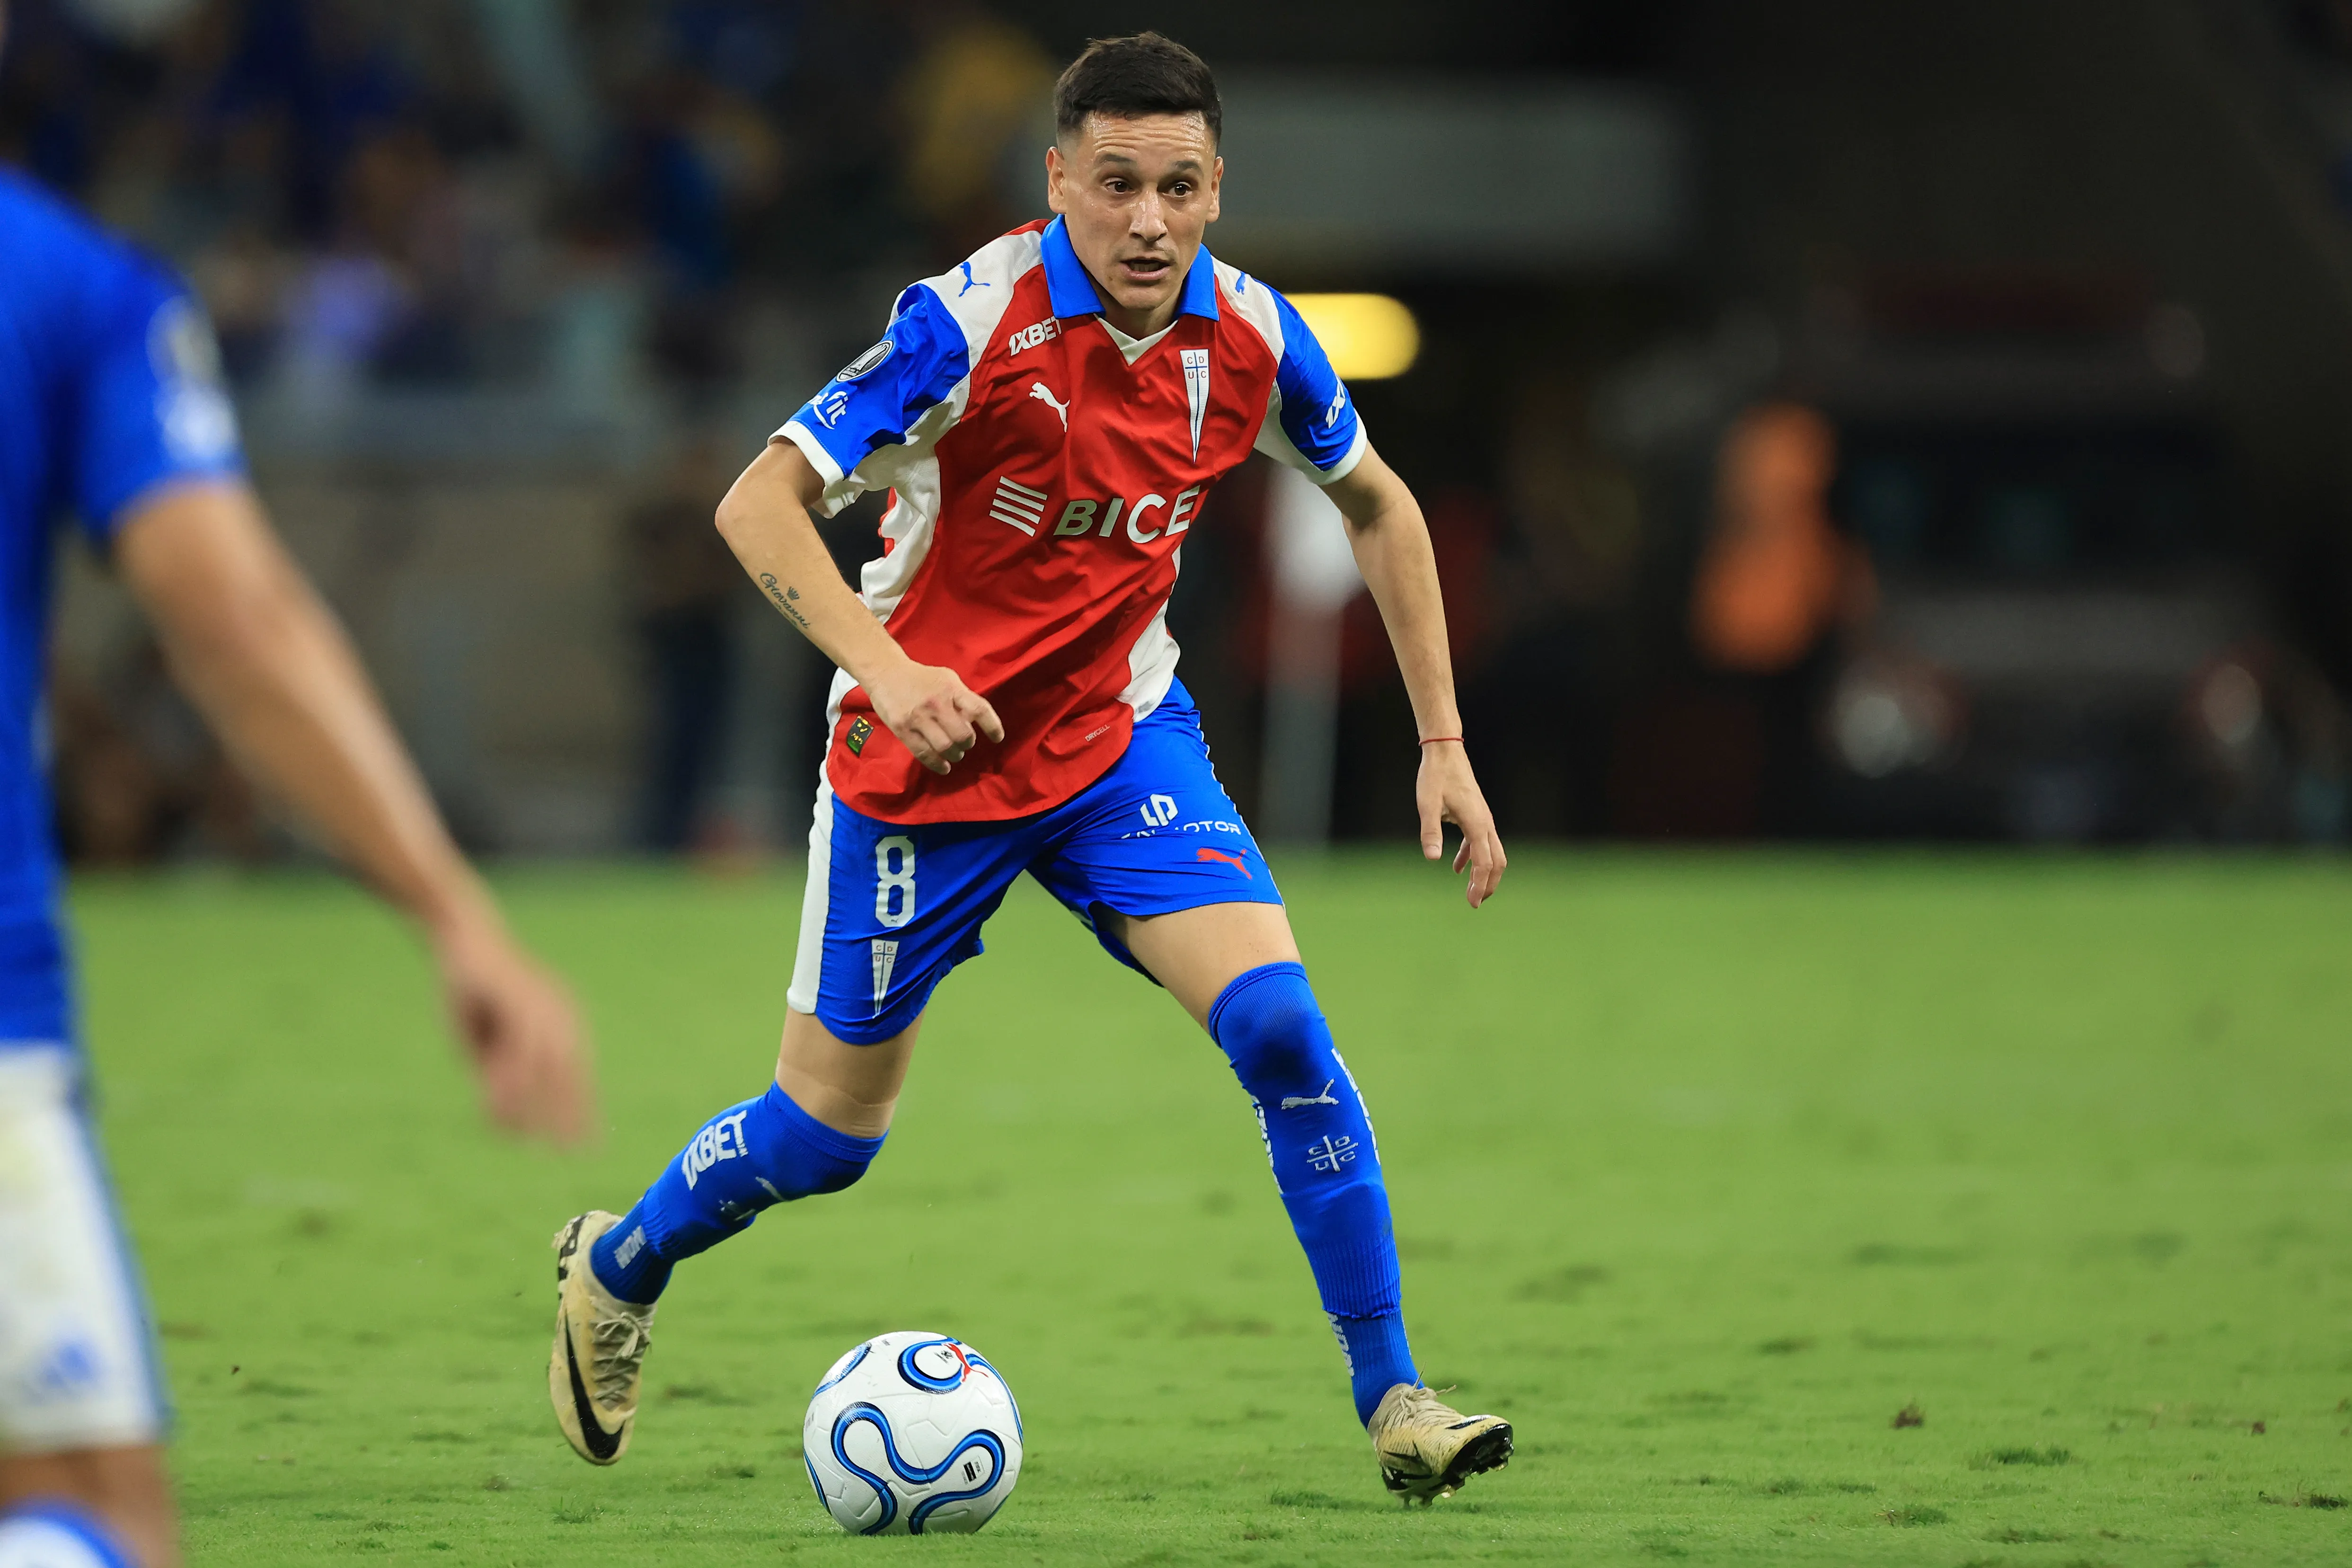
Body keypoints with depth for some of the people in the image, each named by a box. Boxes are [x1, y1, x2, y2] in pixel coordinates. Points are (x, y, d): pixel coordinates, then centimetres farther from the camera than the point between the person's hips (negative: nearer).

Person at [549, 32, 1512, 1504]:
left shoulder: (1250, 337, -10)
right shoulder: (974, 320, -24)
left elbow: (1378, 507, 9)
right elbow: (761, 503, -24)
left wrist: (1444, 743, 4)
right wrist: (883, 664, -40)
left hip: (1119, 734, 3)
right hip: (927, 754, -3)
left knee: (1282, 1025, -18)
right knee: (826, 1131, 7)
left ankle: (1393, 1398, -10)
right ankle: (614, 1274, 38)